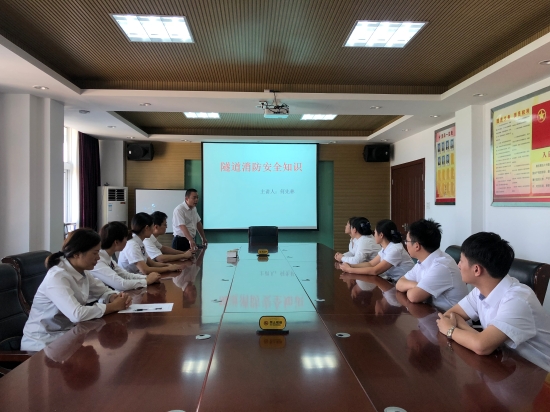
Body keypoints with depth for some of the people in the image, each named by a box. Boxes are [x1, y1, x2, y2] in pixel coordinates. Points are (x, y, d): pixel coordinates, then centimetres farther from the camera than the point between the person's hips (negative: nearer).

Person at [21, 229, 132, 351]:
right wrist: (114, 306, -25)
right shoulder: (56, 277, -25)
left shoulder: (82, 272, -1)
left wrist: (115, 297, -14)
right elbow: (77, 314, -36)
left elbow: (104, 291, 9)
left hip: (65, 334, 7)